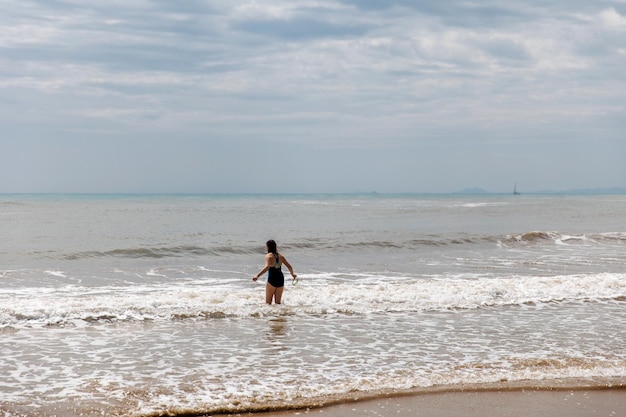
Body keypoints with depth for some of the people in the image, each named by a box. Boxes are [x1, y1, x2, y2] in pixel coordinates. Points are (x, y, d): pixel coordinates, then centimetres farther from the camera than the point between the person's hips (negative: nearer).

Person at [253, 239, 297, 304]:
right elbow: (289, 266, 10)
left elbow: (267, 267, -28)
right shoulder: (280, 256, 7)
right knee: (278, 302, 13)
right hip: (280, 279, 6)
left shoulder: (268, 256, -11)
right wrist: (292, 274, 29)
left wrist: (257, 275, -38)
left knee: (268, 302, 5)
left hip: (272, 280, -6)